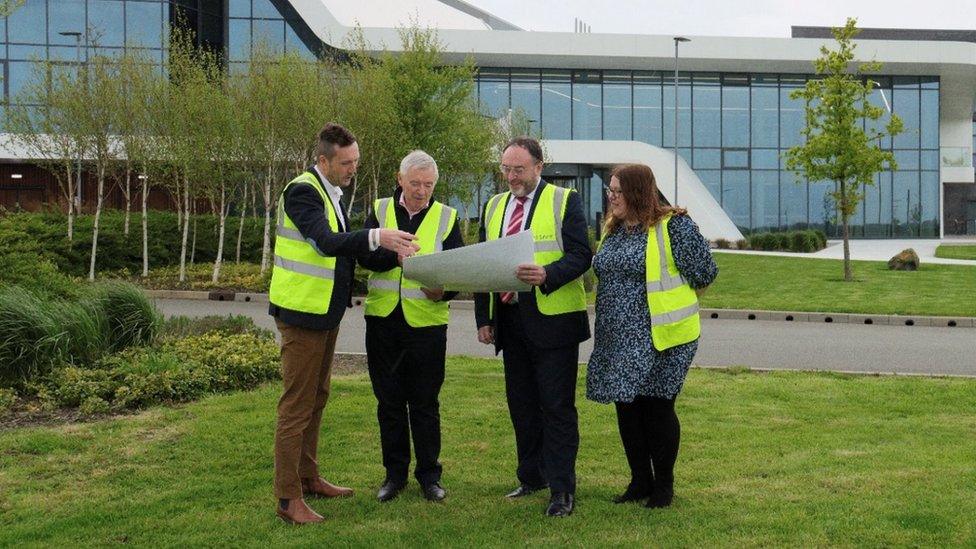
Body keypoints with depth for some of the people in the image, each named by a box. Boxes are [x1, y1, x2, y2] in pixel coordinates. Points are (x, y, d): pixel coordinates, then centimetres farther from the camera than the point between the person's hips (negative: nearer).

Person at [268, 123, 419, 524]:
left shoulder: (331, 192, 12)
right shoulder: (302, 191, -17)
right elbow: (325, 241, -32)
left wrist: (384, 250, 0)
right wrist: (376, 238, -42)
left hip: (326, 311, 10)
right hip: (302, 310, -10)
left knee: (316, 398, 17)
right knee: (296, 404, -5)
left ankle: (308, 478, 30)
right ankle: (288, 498, 2)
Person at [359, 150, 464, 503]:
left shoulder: (446, 217, 3)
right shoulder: (381, 211, 6)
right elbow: (364, 255, -8)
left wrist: (443, 291, -21)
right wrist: (396, 256, -27)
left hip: (427, 321, -2)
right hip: (383, 319, 2)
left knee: (425, 403, 5)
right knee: (389, 401, 10)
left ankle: (429, 475, 19)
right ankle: (395, 474, 22)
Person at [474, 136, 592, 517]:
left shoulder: (564, 201, -3)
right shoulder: (493, 207, 14)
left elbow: (581, 256, -11)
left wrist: (546, 275, -29)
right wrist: (483, 318, 8)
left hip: (553, 319, -6)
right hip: (509, 322, 6)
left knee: (557, 406, -3)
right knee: (521, 404, 13)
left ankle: (561, 489, 4)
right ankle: (531, 476, 26)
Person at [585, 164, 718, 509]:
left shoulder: (673, 225, -12)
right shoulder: (613, 229, 11)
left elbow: (704, 273, -8)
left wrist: (671, 297, 4)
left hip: (660, 338, -7)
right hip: (619, 339, 7)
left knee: (658, 409, 2)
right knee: (626, 408, 11)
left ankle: (663, 486, 18)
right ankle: (640, 482, 25)